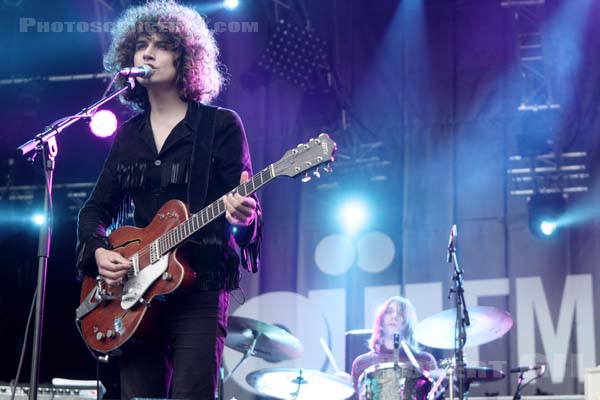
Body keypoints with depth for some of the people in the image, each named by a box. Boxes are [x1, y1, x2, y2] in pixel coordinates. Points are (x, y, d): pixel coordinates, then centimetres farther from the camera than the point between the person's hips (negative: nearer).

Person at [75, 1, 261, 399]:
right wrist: (99, 250, -2)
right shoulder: (128, 135, 15)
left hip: (200, 286, -5)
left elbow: (246, 204, -3)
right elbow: (96, 209, 18)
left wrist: (242, 218, -26)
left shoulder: (221, 124, 1)